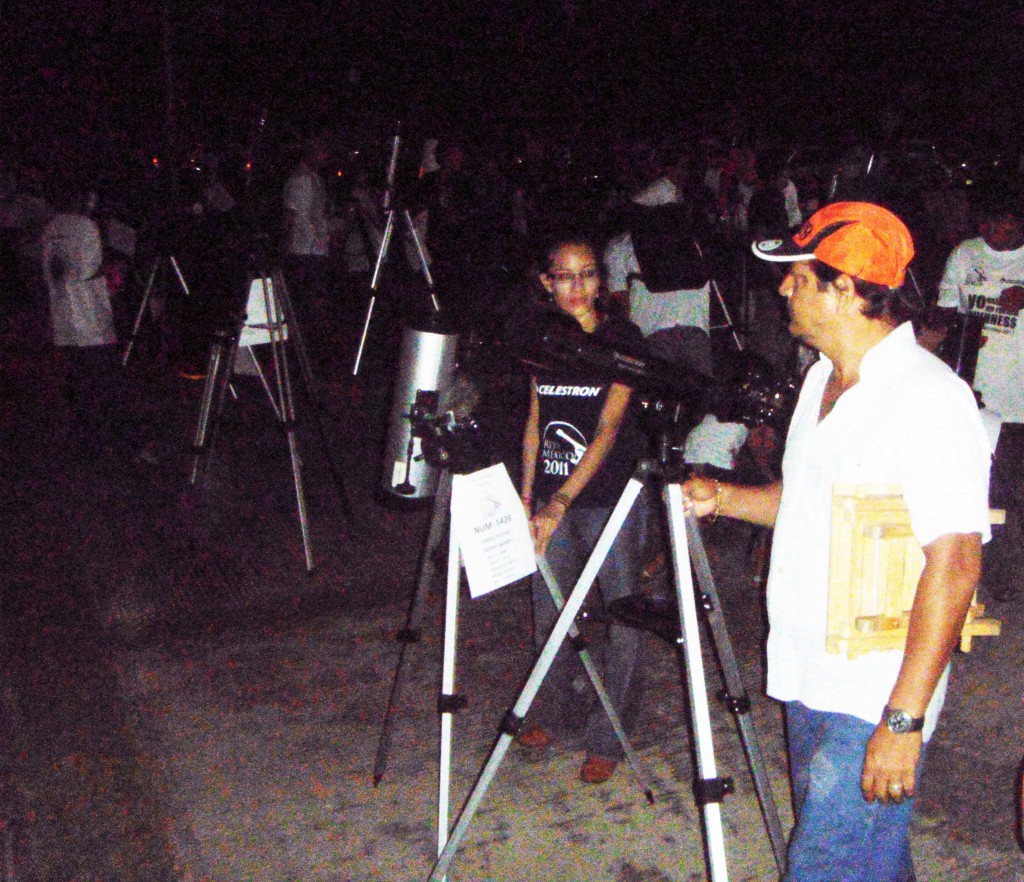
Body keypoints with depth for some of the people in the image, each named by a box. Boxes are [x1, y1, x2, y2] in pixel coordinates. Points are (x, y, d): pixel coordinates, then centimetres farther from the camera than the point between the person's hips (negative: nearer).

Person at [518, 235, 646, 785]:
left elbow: (608, 428, -19)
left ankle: (606, 738, 15)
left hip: (609, 497, -5)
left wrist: (562, 500, -26)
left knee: (620, 616, 1)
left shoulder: (621, 339, -9)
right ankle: (556, 714, 34)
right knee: (549, 610, 12)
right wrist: (527, 497, 9)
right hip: (551, 498, 5)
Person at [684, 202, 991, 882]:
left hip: (874, 702, -8)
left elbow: (954, 565, -23)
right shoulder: (823, 379, 10)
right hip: (810, 680, 9)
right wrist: (721, 498, 7)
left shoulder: (929, 398, -19)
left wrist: (904, 720, -24)